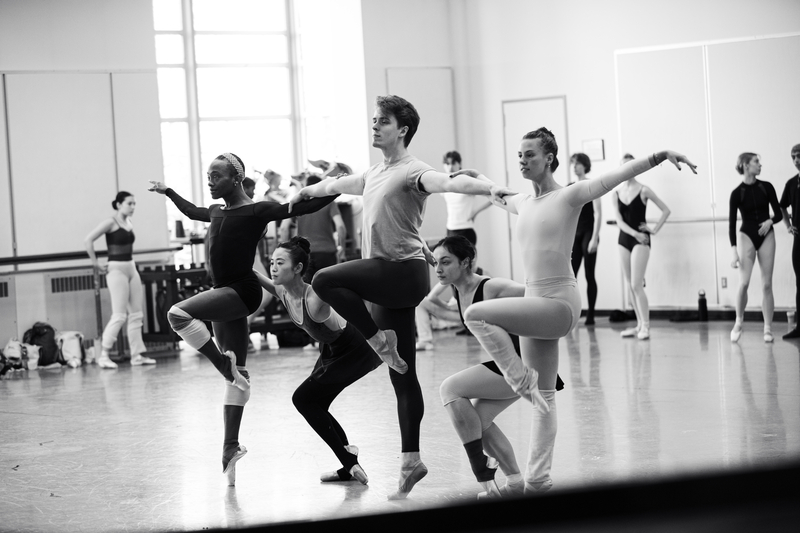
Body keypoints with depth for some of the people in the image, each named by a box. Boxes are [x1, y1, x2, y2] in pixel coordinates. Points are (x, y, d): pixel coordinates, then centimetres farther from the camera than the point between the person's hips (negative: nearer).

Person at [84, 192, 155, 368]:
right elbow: (88, 240, -18)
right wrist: (96, 264, -16)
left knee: (136, 314, 6)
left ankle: (137, 355, 10)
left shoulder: (129, 223, 11)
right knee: (119, 315, -11)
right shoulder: (111, 223, -11)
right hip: (117, 270, -8)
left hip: (131, 269, 8)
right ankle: (103, 355, -5)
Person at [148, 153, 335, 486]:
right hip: (225, 295, 8)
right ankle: (230, 448, 9)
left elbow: (303, 207, -13)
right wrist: (167, 192, 46)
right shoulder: (217, 212, 15)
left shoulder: (257, 210, -8)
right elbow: (191, 211, 37)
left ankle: (226, 366, -16)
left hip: (242, 292, -8)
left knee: (178, 314, -25)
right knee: (238, 374, 8)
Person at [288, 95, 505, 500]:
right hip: (383, 281, 8)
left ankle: (381, 340, -10)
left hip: (404, 271, -8)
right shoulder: (374, 174, 19)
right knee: (402, 377, 8)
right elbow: (337, 185, 38)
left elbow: (447, 182, -26)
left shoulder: (411, 172, -7)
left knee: (325, 280, -25)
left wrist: (489, 188, -45)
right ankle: (411, 460, 10)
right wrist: (306, 191, 55)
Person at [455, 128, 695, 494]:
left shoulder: (569, 196, -6)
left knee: (476, 315, -22)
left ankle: (522, 380, -10)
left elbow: (621, 174, -15)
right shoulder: (522, 203, 13)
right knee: (543, 397, 10)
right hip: (535, 306, 7)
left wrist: (660, 156, -24)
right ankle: (538, 478, 14)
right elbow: (498, 196, 39)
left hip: (559, 303, -7)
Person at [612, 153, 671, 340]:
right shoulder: (616, 194, 5)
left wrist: (654, 229, -6)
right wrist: (634, 233, -17)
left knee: (637, 284, -13)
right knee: (630, 286, 7)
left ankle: (645, 326, -10)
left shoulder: (643, 190, -5)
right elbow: (619, 221, -2)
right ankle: (639, 324, 14)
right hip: (624, 239, 5)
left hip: (641, 240, -5)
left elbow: (666, 210, -1)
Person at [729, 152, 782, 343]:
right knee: (744, 283, -12)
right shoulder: (737, 193, -5)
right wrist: (734, 251, -14)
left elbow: (779, 213, 6)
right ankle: (738, 322, 7)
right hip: (747, 236, -2)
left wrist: (770, 221, -17)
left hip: (766, 236, 2)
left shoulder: (766, 187, 2)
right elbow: (731, 223, -6)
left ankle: (768, 329, 4)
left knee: (766, 284, -1)